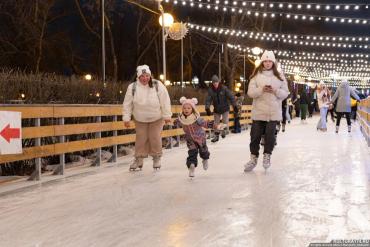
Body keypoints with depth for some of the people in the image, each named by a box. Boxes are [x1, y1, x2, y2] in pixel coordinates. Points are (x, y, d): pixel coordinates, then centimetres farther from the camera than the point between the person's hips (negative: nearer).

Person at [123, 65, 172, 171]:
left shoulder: (158, 85, -15)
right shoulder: (132, 87, -12)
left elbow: (165, 101, -11)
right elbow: (127, 104, -5)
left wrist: (167, 115, -10)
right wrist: (126, 118, -5)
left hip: (156, 118, -1)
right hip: (140, 119, 1)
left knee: (155, 138, 0)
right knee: (141, 138, 3)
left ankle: (156, 158, 19)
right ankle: (139, 159, 16)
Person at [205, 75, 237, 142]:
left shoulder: (224, 88, -14)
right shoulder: (211, 90, -8)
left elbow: (231, 97, -13)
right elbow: (208, 99, -12)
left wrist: (234, 106, -17)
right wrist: (207, 108, -25)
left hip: (225, 109, -3)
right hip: (216, 109, 3)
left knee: (225, 122, -8)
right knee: (216, 123, 11)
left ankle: (224, 132, 12)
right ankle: (216, 136, 22)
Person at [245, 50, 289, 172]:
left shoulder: (279, 76, 5)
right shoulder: (256, 75, 3)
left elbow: (285, 93, 4)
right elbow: (250, 92, -3)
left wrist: (275, 91, -14)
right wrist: (261, 90, -19)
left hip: (274, 112, 0)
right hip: (258, 111, 0)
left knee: (270, 134, -1)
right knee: (255, 135, 3)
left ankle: (267, 156, 20)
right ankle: (253, 158, 17)